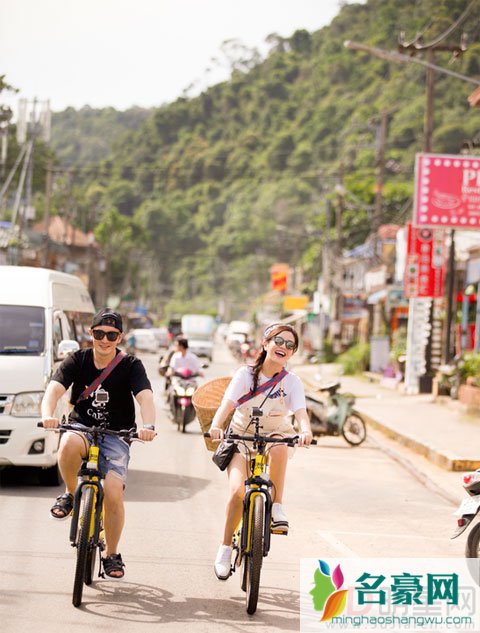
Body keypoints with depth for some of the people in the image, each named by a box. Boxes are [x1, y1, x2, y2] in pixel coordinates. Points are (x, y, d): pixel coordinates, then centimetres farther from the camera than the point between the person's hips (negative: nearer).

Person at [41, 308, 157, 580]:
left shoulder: (131, 365, -5)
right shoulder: (77, 360, -2)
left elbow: (145, 397, -20)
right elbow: (54, 388, -16)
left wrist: (149, 426, -41)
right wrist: (48, 415, -39)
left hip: (115, 437, 0)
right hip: (81, 428, 1)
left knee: (113, 493, -19)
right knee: (69, 445, -37)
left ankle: (112, 555, 3)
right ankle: (71, 495, -8)